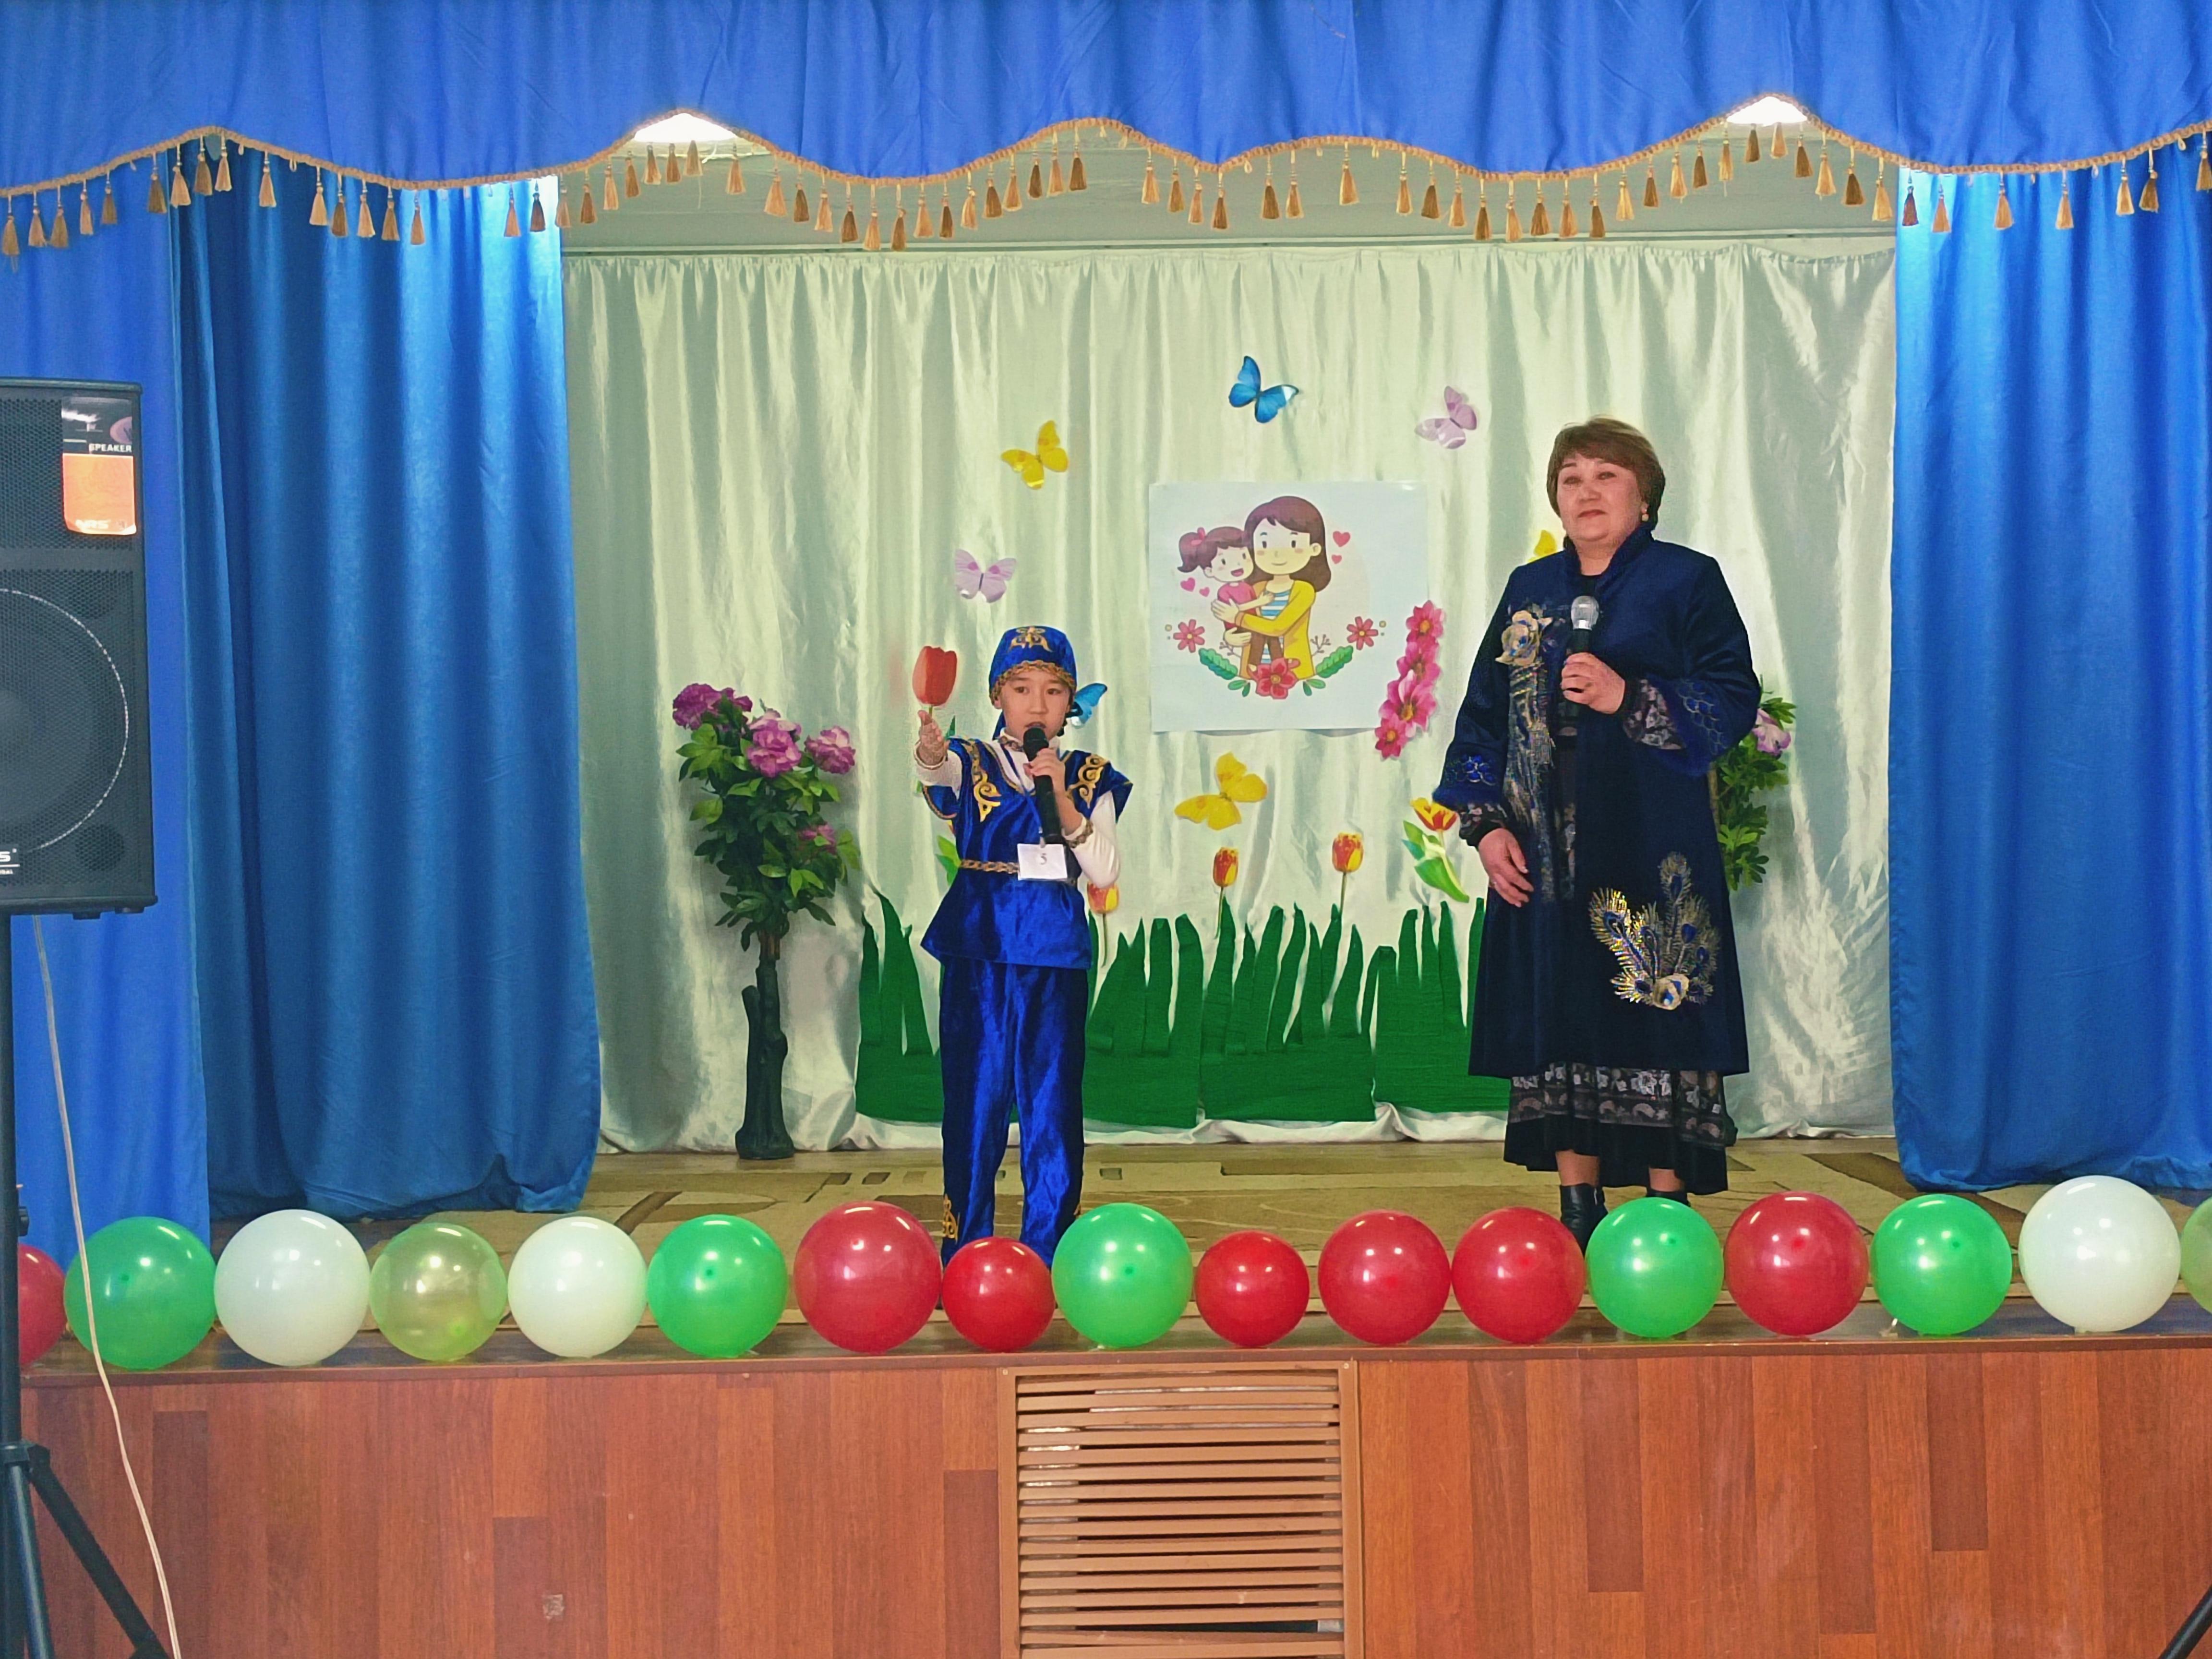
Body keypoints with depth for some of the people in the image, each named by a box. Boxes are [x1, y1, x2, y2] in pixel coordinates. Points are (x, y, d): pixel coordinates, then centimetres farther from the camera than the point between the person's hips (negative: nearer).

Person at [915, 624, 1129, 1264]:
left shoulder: (1088, 776, 9)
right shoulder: (971, 762, 4)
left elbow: (1105, 872, -3)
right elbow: (935, 769, -21)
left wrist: (1062, 799, -14)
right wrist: (929, 751, -45)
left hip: (1056, 952, 1)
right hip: (979, 948, -1)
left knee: (1054, 1097, 2)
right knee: (975, 1092, 0)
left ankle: (1048, 1249, 10)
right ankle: (965, 1247, 9)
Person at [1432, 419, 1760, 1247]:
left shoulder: (1687, 581, 3)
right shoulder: (1529, 590, 15)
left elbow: (1735, 699, -6)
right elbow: (1482, 714, 12)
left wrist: (1629, 698, -18)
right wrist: (1486, 823, 0)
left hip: (1649, 850, -4)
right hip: (1545, 853, 4)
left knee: (1654, 1016, -6)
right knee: (1560, 1017, 3)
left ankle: (1667, 1211, 1)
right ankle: (1578, 1211, 11)